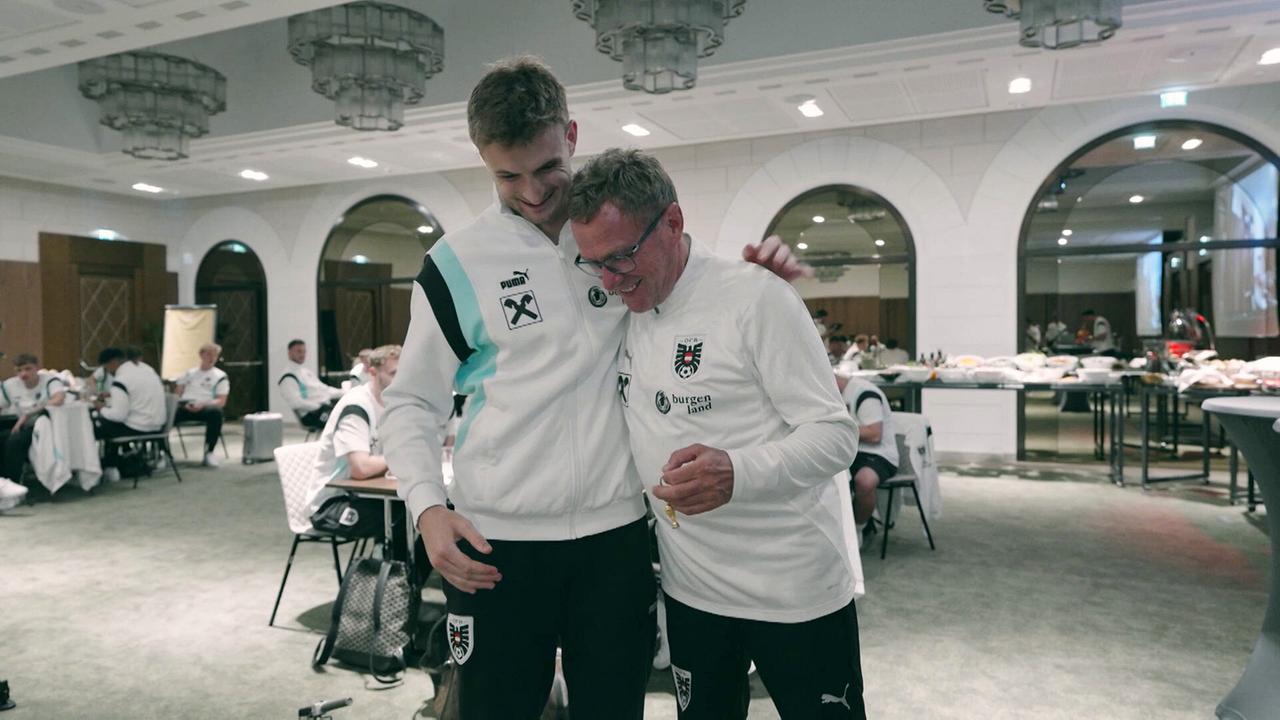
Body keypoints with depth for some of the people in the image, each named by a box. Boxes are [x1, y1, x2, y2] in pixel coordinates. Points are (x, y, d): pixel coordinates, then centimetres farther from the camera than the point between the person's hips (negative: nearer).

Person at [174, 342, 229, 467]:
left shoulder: (220, 376, 15)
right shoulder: (188, 373, 24)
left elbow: (221, 402, 4)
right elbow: (177, 394, 16)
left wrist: (203, 404, -15)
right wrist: (183, 404, -8)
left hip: (204, 407, -2)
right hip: (184, 406, 2)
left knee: (216, 412, -38)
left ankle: (209, 453, -28)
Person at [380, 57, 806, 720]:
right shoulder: (458, 262, -2)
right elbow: (410, 403, 4)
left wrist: (757, 273, -4)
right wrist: (428, 507, -11)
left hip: (617, 534, 2)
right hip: (494, 544, -2)